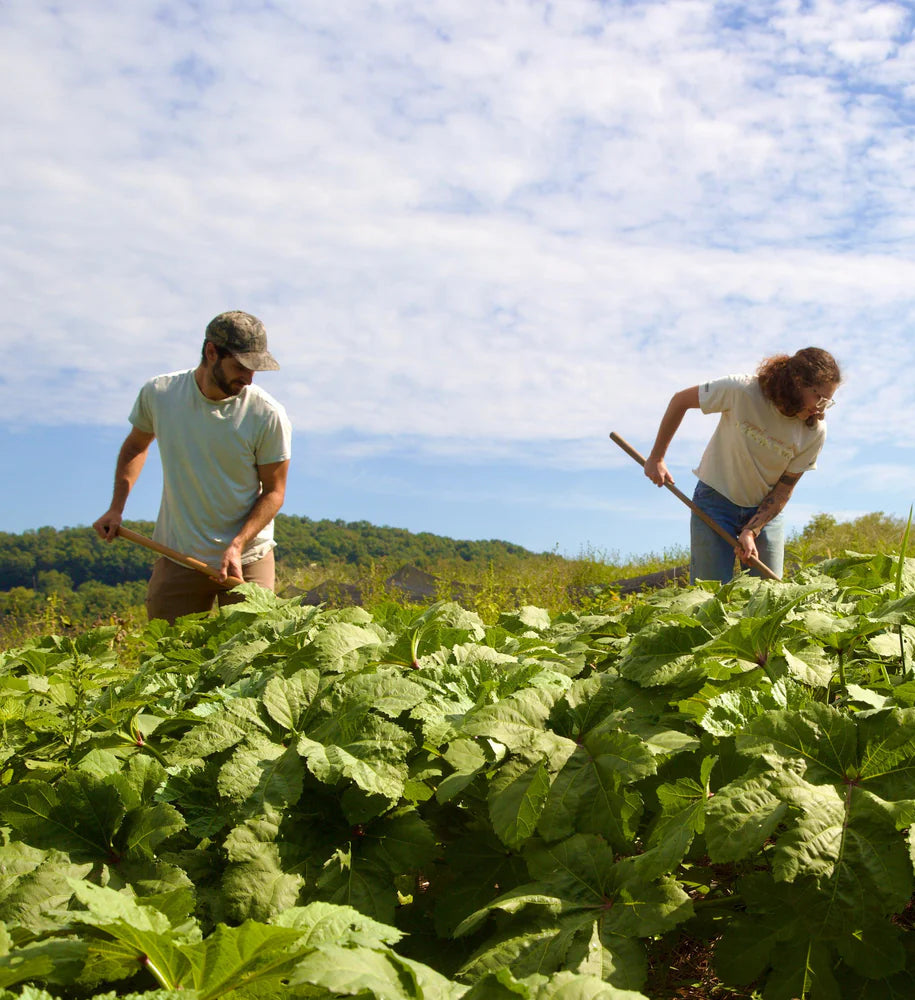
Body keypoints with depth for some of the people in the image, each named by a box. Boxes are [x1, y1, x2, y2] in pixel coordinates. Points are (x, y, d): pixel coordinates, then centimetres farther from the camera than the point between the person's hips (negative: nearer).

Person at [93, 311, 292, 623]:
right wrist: (116, 508, 7)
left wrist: (237, 545, -19)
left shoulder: (267, 415, -13)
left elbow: (273, 491, -6)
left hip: (247, 561, -2)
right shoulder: (158, 393, -5)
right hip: (177, 559, 2)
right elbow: (135, 447, 15)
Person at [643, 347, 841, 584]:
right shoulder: (742, 390, -24)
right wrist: (656, 458, -5)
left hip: (765, 509, 3)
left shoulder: (814, 432, -15)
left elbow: (784, 489, -8)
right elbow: (680, 400, -10)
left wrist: (751, 531, -19)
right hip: (716, 498, -2)